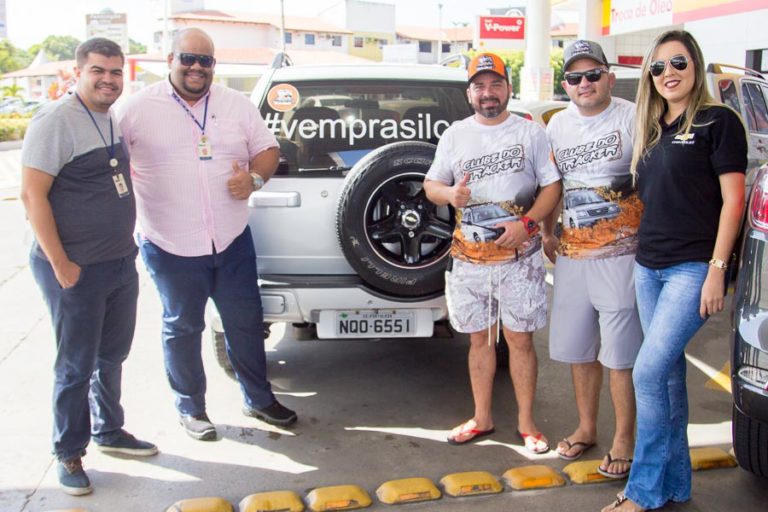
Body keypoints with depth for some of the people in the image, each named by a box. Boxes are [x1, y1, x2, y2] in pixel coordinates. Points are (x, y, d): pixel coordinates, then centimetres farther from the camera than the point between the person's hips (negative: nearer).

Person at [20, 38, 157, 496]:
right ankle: (69, 454, 20)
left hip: (121, 263, 8)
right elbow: (32, 194, -18)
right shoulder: (56, 120, -15)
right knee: (76, 367, 4)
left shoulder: (113, 119, 10)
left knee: (112, 356, 19)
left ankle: (109, 432, 36)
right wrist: (61, 265, -19)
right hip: (77, 270, -7)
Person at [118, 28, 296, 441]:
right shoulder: (138, 108, -2)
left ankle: (258, 399, 32)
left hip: (233, 241, 3)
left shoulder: (237, 105, 5)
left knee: (246, 322, 13)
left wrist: (254, 177, -10)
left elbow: (267, 149, 11)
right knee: (182, 328, 11)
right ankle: (190, 408, 29)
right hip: (170, 248, -2)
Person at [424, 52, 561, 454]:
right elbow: (430, 184, 12)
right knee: (479, 339, 12)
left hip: (519, 256, -3)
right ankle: (482, 419, 26)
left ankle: (526, 423, 17)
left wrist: (527, 223, -16)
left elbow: (552, 185, -1)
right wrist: (449, 193, -12)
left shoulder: (531, 133, 2)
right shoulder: (454, 135, 10)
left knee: (520, 339, 3)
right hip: (469, 258, 3)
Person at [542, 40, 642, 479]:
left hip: (621, 254, -6)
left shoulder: (632, 118, -7)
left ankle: (624, 439, 15)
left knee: (620, 352, 0)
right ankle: (587, 427, 32)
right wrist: (547, 232, 15)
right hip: (572, 254, 6)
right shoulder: (558, 125, 10)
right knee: (578, 348, 15)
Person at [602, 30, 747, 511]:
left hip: (693, 267, -7)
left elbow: (733, 198, -10)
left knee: (649, 372, -12)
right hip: (649, 267, 7)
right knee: (669, 372, 11)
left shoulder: (717, 121, -5)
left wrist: (717, 270, -16)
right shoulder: (652, 130, 15)